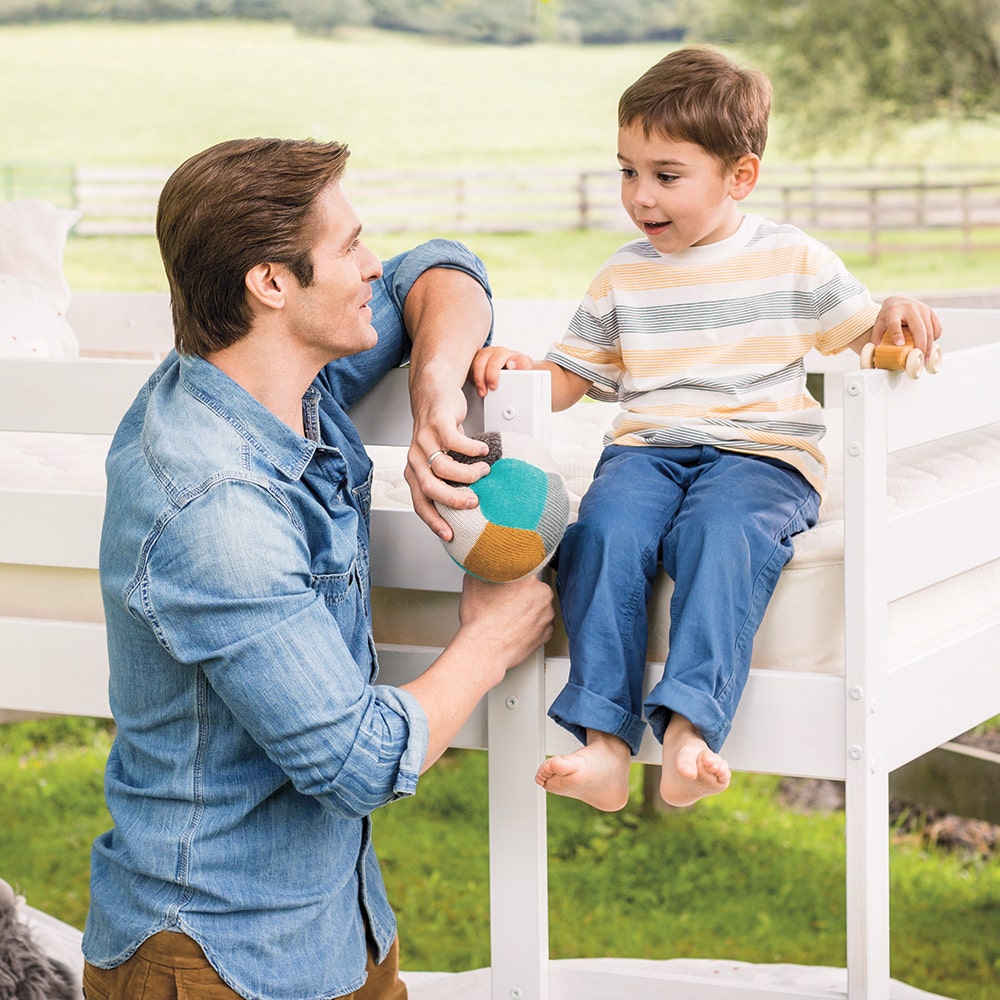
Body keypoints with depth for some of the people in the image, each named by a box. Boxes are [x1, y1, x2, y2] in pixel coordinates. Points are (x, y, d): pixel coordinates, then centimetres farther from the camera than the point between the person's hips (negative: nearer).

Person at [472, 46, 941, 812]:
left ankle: (688, 730, -46)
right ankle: (603, 745, -36)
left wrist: (894, 321, -9)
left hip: (763, 454, -2)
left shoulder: (794, 260, 9)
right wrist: (516, 369, 2)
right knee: (605, 529, -31)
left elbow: (860, 333, 14)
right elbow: (571, 377, 22)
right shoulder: (623, 277, 18)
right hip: (646, 451, 3)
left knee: (721, 534, -37)